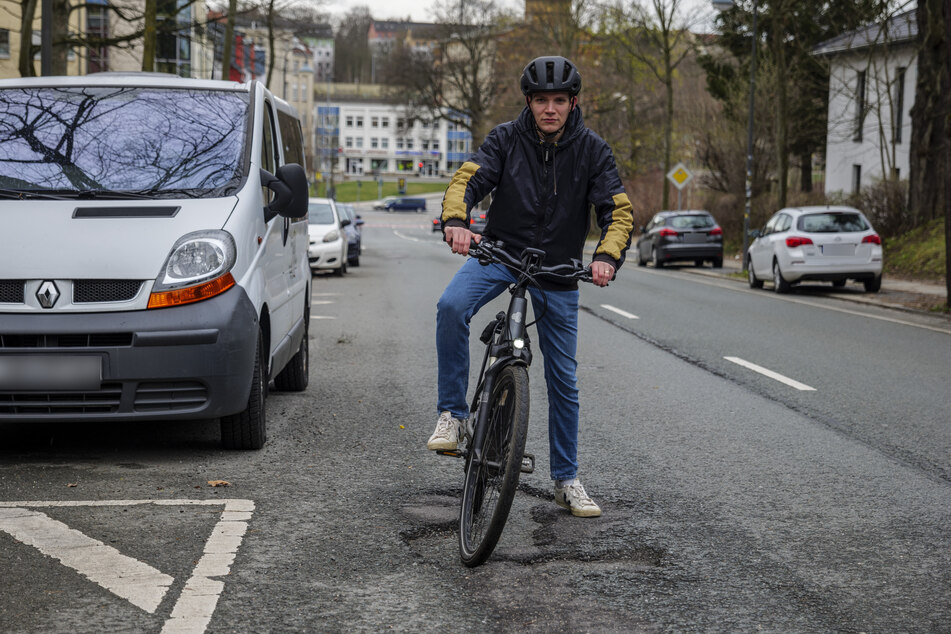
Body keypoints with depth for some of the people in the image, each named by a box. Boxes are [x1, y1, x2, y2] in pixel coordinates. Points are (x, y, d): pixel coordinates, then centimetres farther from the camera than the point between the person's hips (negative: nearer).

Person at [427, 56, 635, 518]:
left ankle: (566, 480, 20)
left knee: (563, 379, 5)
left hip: (557, 271, 1)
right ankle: (452, 414, -17)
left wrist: (607, 256, -31)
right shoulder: (506, 139, -6)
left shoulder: (591, 150, -5)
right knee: (451, 306, -32)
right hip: (499, 253, -1)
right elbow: (468, 179, -18)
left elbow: (619, 211, -10)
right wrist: (455, 220, -40)